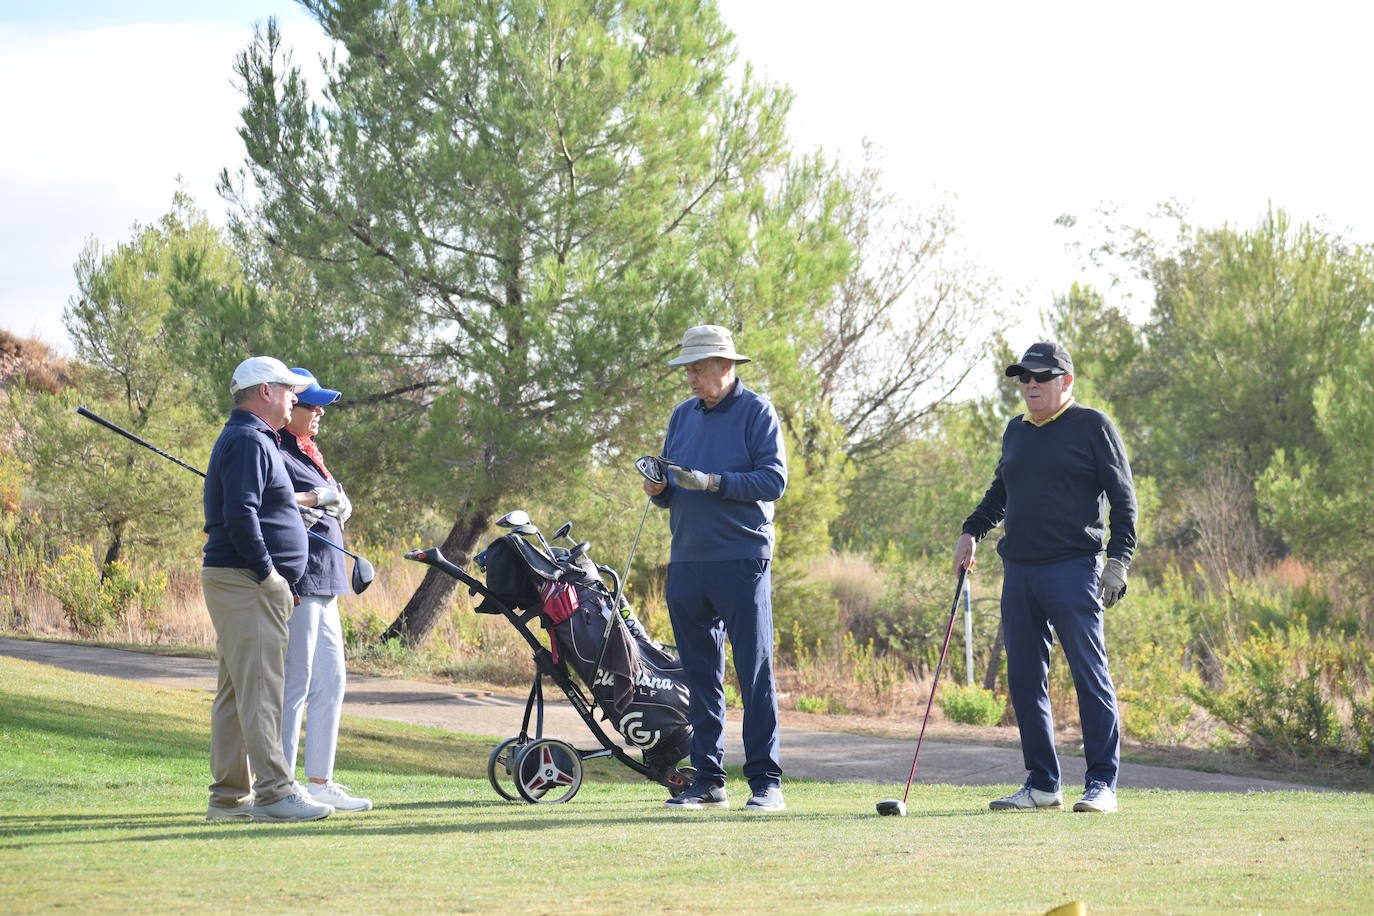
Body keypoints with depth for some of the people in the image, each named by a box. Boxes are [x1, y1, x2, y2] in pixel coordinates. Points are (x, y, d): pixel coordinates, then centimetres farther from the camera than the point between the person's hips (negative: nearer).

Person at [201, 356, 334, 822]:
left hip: (238, 582, 11)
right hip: (246, 583, -11)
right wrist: (269, 575, -19)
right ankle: (273, 792, -14)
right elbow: (240, 516, -22)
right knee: (260, 688, -12)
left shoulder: (247, 439, 22)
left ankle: (229, 796, 13)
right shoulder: (249, 441, -12)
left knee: (236, 691, 11)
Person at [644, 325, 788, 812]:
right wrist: (660, 490, -2)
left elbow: (774, 479, -10)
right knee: (701, 676, 7)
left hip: (741, 560, -6)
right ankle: (708, 780, 12)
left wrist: (712, 482, -18)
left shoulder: (756, 412, -1)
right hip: (686, 563, 6)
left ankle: (766, 780, -5)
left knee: (754, 672, -6)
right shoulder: (682, 415, 17)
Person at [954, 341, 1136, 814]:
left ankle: (1101, 783, -3)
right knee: (1024, 680, 5)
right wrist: (972, 531, 17)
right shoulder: (1016, 432, 17)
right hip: (1018, 571, 7)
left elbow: (1123, 498, -3)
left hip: (1073, 569, -7)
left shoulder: (1092, 426, -1)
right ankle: (1042, 784, 11)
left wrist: (1118, 560, -11)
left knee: (1090, 675, -6)